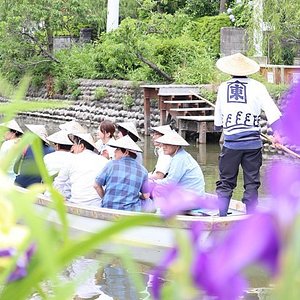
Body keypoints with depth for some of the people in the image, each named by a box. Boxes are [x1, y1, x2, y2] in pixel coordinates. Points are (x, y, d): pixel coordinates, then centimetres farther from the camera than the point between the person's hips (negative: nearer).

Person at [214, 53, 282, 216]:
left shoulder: (223, 88, 7)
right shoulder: (256, 86, 0)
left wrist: (219, 127, 38)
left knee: (225, 182, 10)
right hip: (252, 142, -1)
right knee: (252, 184, 5)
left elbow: (218, 116, 18)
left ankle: (222, 216, 5)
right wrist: (277, 132, -12)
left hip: (230, 143, 1)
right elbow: (271, 110, -10)